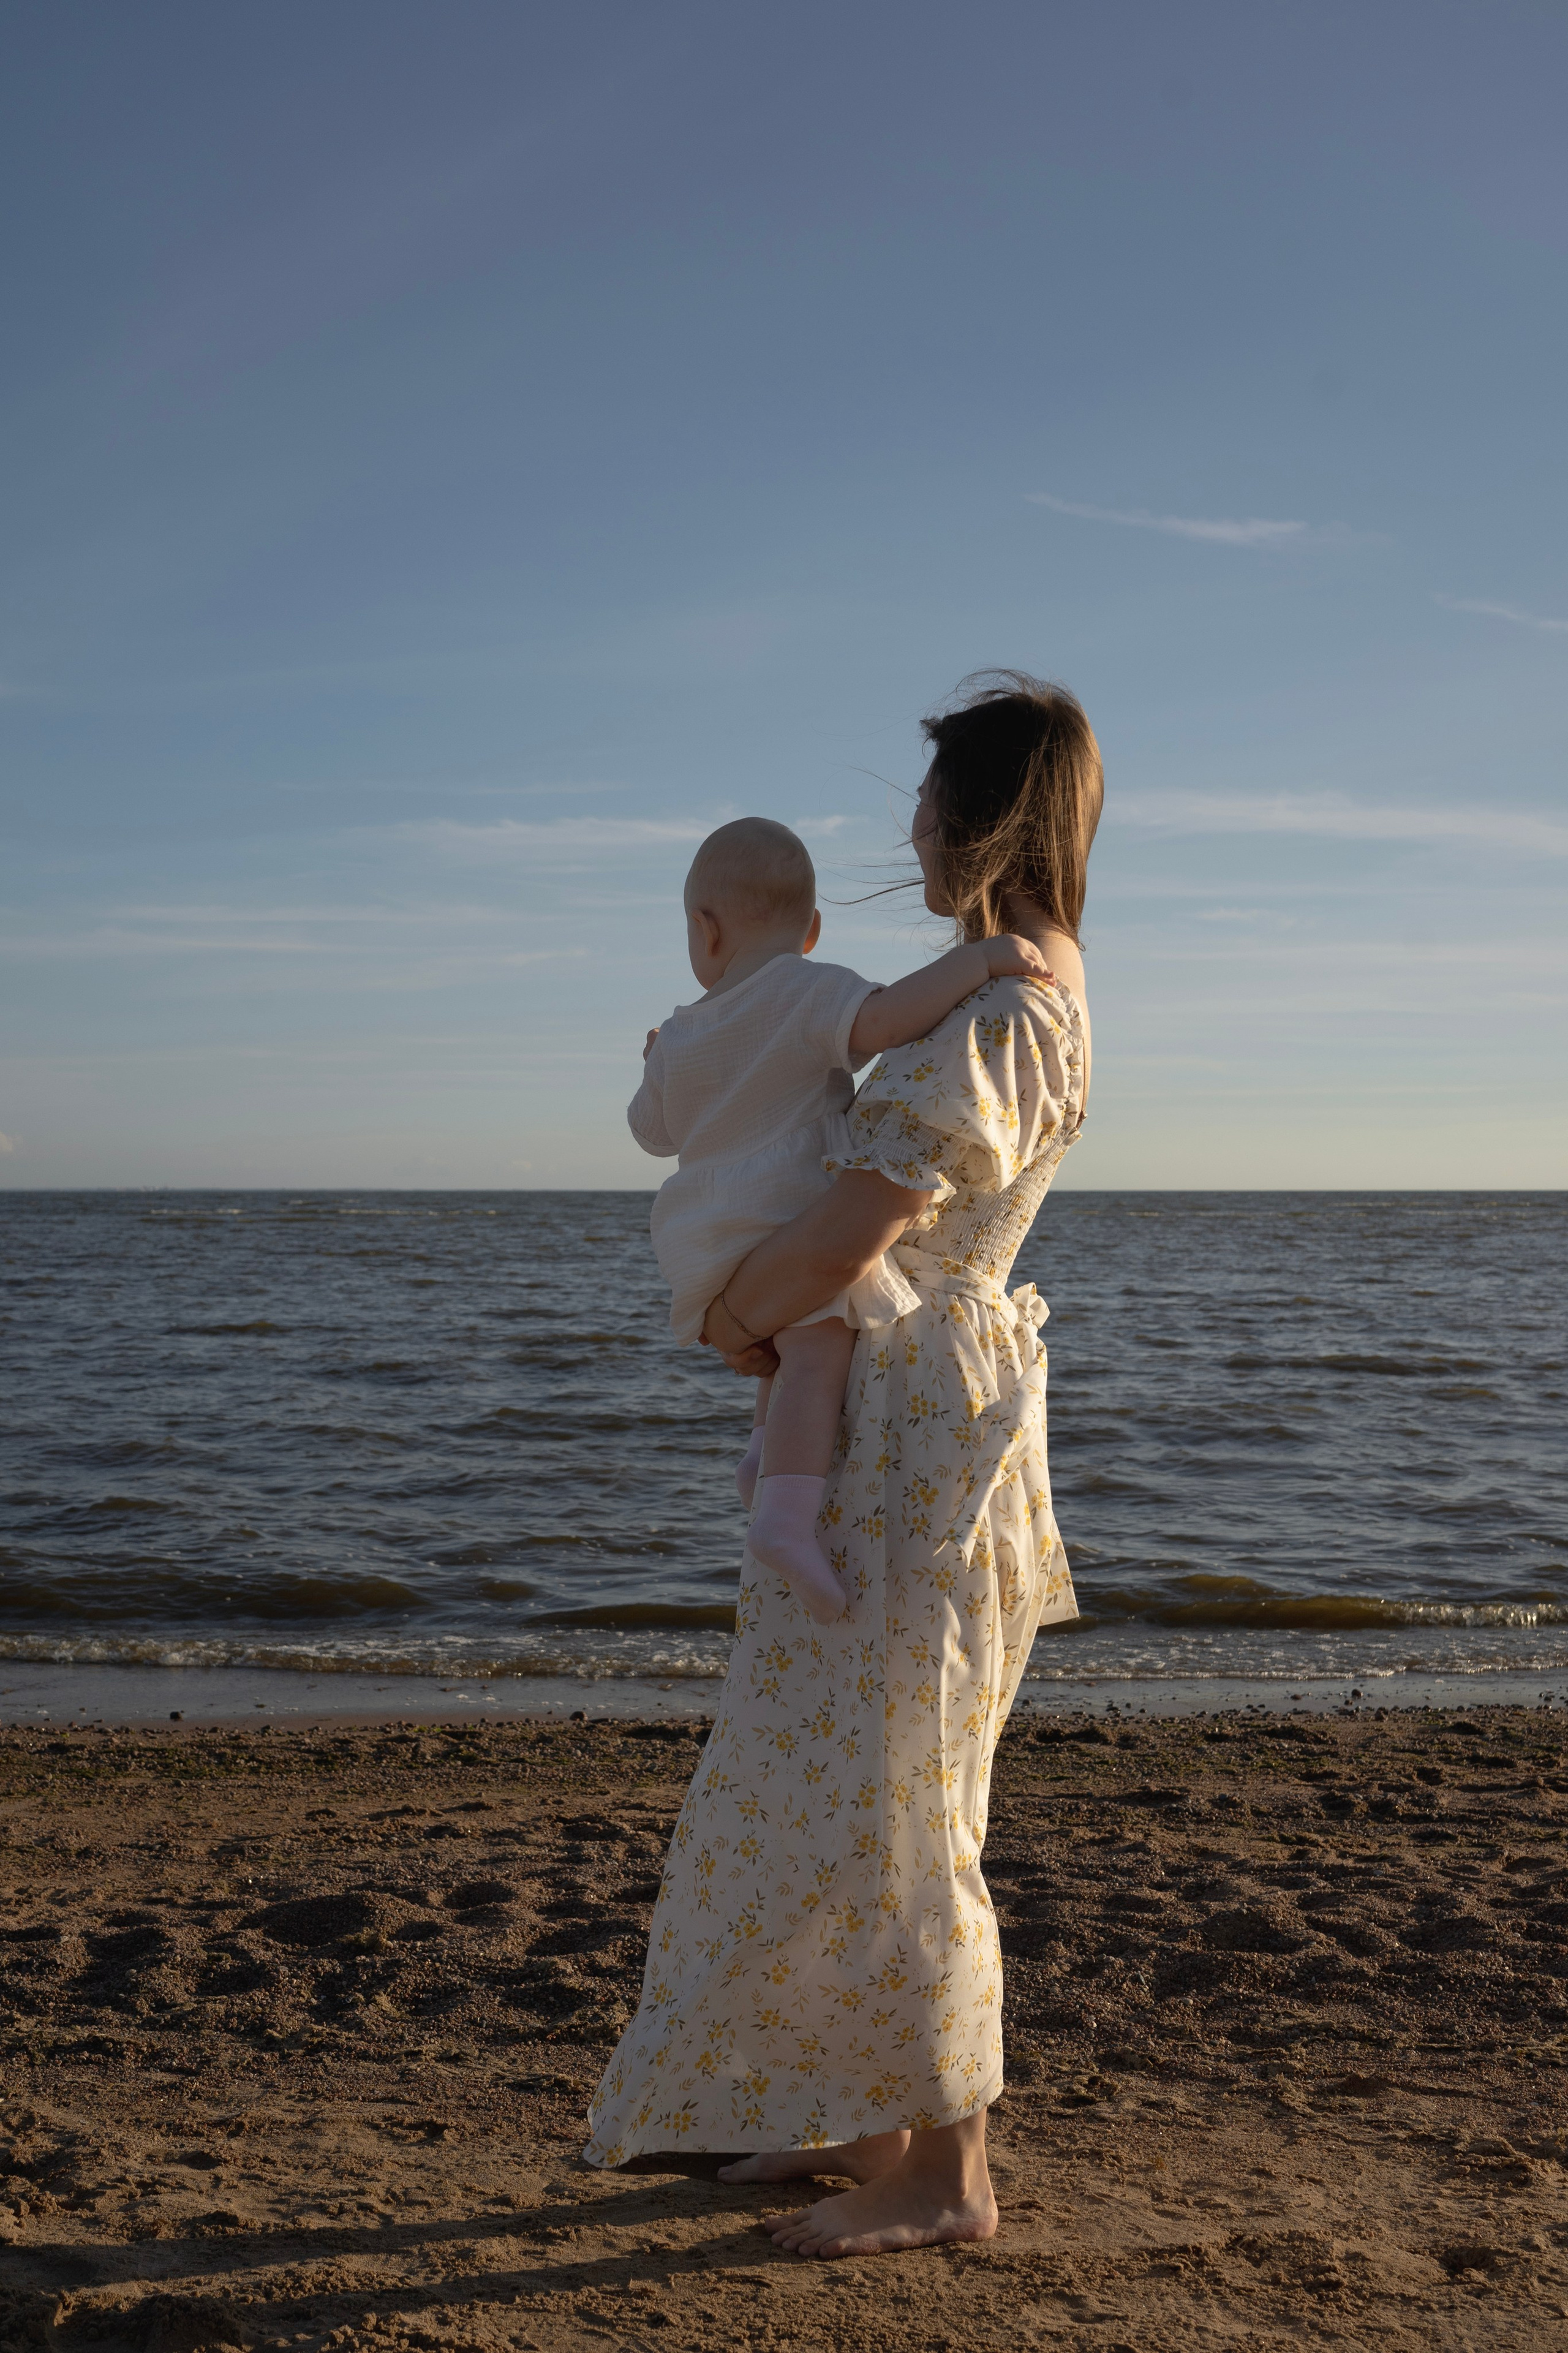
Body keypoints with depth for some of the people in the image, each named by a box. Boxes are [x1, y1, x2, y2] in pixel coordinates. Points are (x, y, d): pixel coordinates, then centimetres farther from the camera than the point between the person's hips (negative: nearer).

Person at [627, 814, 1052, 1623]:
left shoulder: (682, 1036, 16)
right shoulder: (807, 994, -4)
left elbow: (653, 1130, 31)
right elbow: (884, 1019, -24)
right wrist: (978, 958, -19)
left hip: (708, 1239, 8)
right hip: (789, 1219, -8)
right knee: (818, 1347, -24)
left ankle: (769, 1447, 21)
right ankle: (788, 1515, -45)